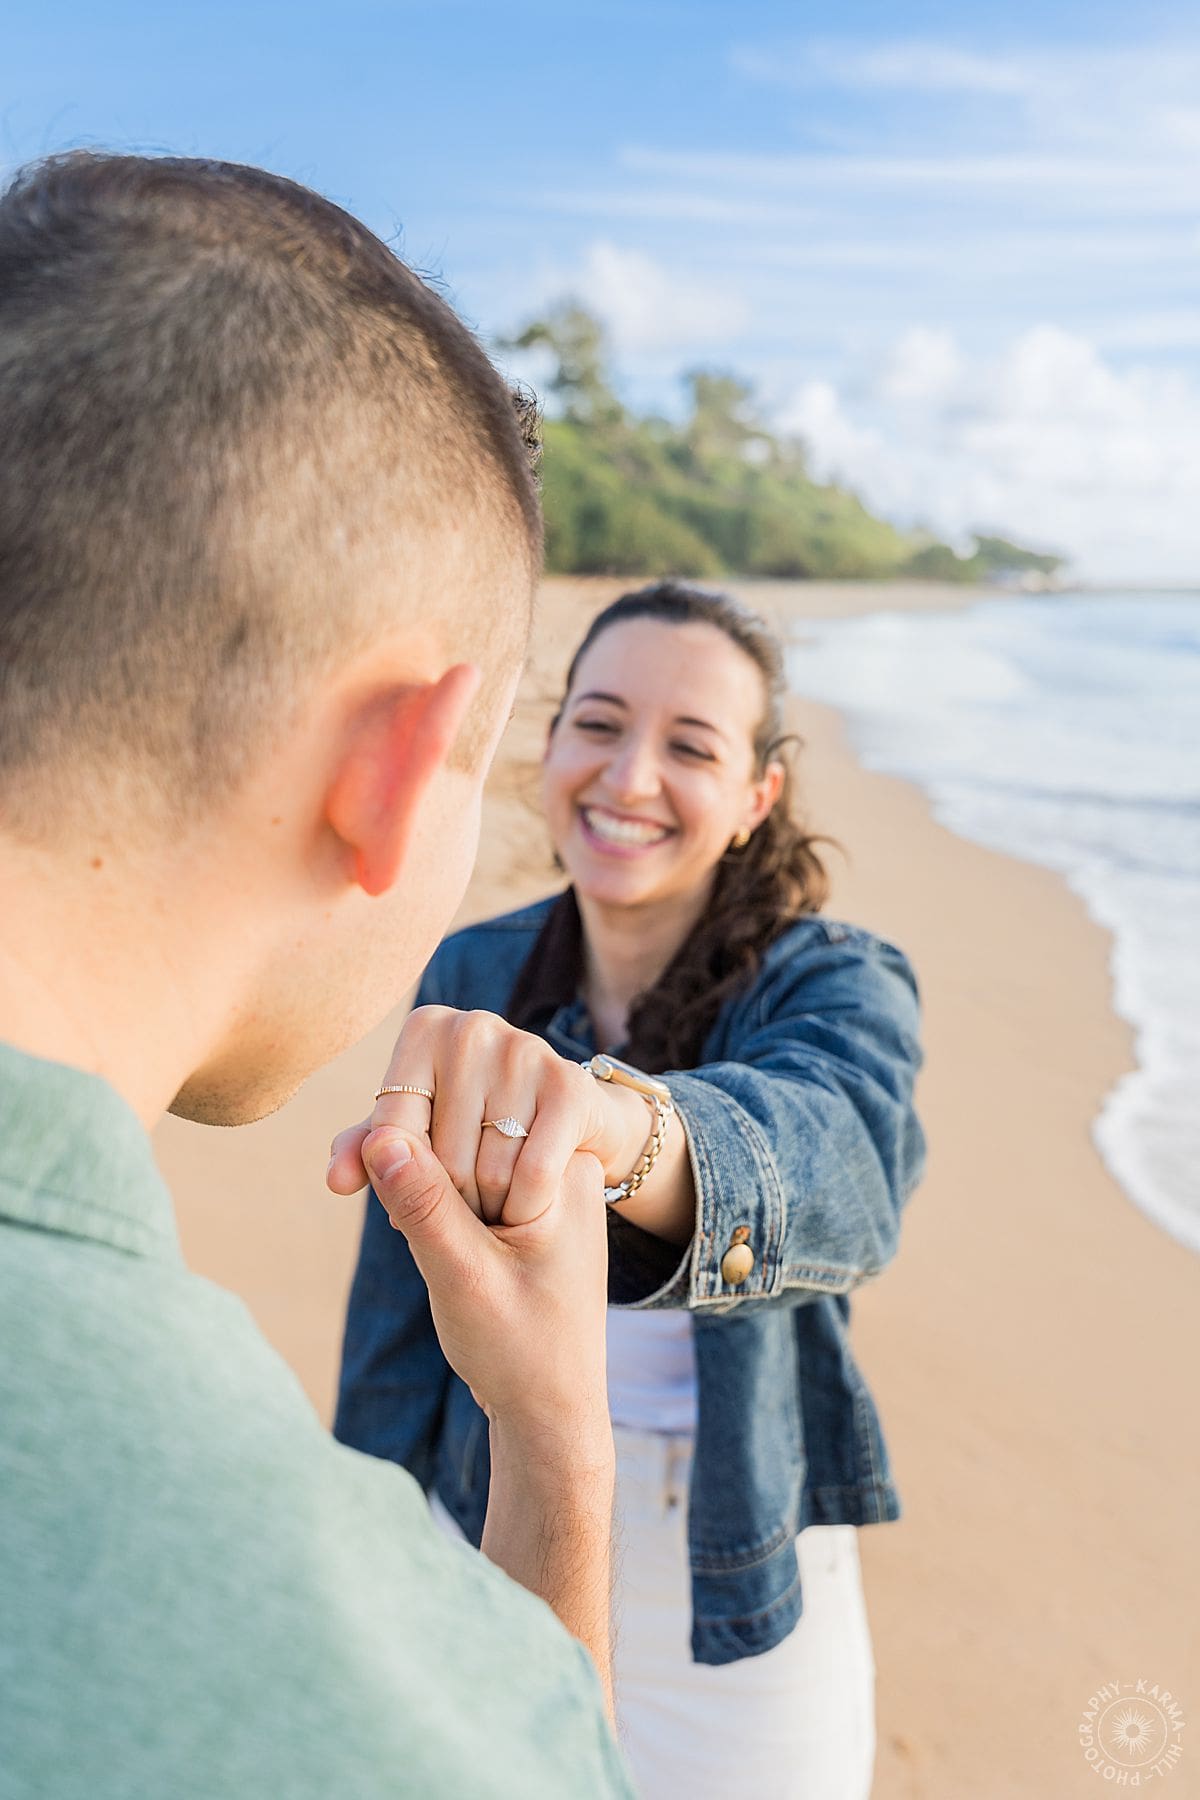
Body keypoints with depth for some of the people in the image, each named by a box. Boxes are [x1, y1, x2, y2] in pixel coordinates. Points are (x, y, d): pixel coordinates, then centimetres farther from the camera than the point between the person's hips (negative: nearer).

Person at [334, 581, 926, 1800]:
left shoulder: (836, 987, -16)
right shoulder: (471, 973, -6)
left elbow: (837, 1158, -40)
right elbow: (400, 1302, 1)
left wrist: (621, 1126, -61)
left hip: (736, 1600, -2)